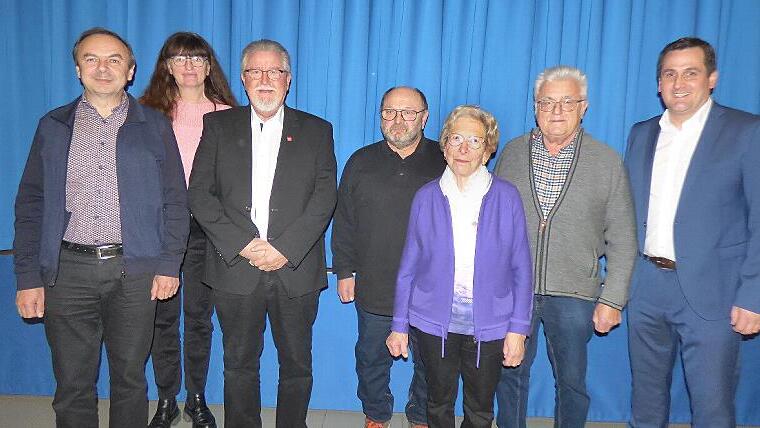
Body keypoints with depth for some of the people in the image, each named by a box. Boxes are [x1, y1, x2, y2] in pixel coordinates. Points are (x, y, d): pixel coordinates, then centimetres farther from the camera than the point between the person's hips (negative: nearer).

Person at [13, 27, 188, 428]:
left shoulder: (154, 127, 5)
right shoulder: (53, 127, 8)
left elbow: (174, 201, 3)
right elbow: (30, 205, 7)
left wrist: (169, 265, -4)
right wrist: (28, 277, 0)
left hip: (134, 271, -1)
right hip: (67, 271, 1)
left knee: (130, 379, 11)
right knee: (72, 386, 10)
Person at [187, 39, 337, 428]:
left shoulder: (316, 130, 6)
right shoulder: (218, 126, 8)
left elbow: (325, 196, -4)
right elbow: (199, 193, -1)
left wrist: (285, 248, -15)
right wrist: (242, 244, -13)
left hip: (296, 270, 0)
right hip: (235, 268, 1)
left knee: (297, 364, 11)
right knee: (239, 364, 13)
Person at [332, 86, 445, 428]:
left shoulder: (444, 162, -2)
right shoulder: (361, 162, 2)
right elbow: (344, 223, 5)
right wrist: (344, 271, 2)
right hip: (374, 289, 1)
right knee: (372, 359, 17)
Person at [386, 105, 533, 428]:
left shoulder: (506, 197, -4)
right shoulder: (426, 198, -2)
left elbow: (521, 268, -1)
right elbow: (409, 267, 2)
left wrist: (518, 328, -4)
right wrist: (399, 325, 4)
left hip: (489, 325, 0)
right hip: (434, 321, 1)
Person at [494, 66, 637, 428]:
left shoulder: (608, 162, -1)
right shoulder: (512, 153, 4)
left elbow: (622, 240, 0)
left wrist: (612, 299, -4)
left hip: (574, 293, -1)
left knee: (572, 381, 13)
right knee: (511, 374, 13)